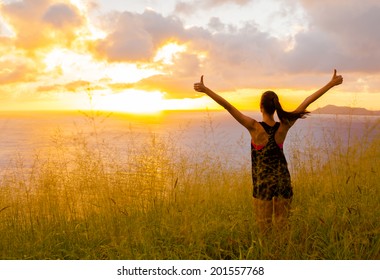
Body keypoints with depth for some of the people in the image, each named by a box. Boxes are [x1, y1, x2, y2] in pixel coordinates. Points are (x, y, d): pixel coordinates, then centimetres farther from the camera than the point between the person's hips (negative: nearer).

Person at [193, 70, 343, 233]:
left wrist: (206, 90, -23)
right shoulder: (284, 127, -8)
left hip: (263, 182, -3)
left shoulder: (255, 128, -17)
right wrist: (331, 84, 2)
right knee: (282, 226, 16)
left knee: (266, 230, 9)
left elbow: (228, 106, -21)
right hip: (283, 180, 3)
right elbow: (307, 102, -4)